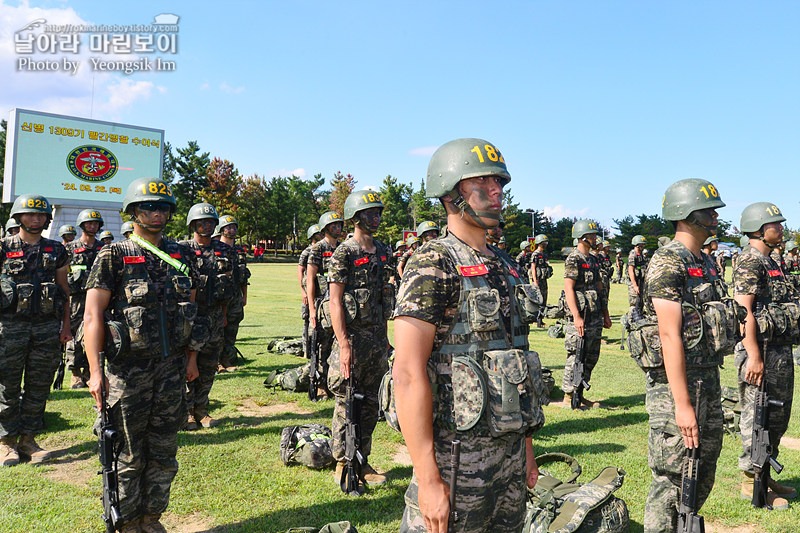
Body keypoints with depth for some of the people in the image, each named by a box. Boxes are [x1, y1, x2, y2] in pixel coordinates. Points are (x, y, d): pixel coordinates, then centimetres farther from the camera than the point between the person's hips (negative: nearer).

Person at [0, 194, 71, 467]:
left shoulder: (56, 250, 10)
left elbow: (64, 289, 14)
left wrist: (66, 326, 10)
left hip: (47, 327, 2)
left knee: (39, 387, 7)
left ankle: (28, 439, 17)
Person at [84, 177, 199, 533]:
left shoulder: (182, 255, 8)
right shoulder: (114, 256, -4)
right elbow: (92, 316, -8)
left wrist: (191, 357, 9)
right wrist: (95, 372, -15)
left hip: (172, 367, 4)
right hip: (129, 368, -4)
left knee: (164, 452, 12)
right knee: (129, 454, 7)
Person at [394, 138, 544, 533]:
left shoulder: (502, 266, 11)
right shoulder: (433, 265, -14)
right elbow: (407, 374, -20)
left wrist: (525, 446, 17)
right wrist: (428, 479, -21)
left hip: (508, 448, 8)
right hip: (457, 453, -8)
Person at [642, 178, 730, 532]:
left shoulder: (705, 263, 14)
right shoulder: (667, 263, -15)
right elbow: (670, 336, -22)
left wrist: (711, 387, 19)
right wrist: (682, 405, -24)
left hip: (708, 380, 9)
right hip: (675, 383, -9)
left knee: (703, 476, 18)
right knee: (672, 480, 0)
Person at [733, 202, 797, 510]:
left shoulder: (771, 263, 17)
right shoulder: (749, 262, -13)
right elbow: (744, 311, -21)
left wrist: (783, 353, 21)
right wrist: (754, 355, -26)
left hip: (781, 349, 10)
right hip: (762, 349, -10)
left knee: (777, 417, 16)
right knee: (756, 417, -2)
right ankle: (751, 483, 9)